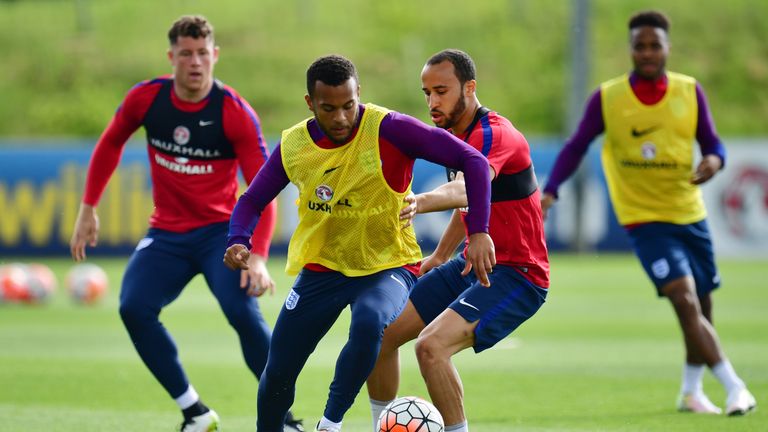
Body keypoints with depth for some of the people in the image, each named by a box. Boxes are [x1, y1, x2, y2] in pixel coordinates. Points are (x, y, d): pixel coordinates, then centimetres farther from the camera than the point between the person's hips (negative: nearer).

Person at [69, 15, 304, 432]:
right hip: (166, 234, 3)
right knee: (134, 308, -20)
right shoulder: (145, 98, -6)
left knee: (243, 312, -26)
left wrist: (257, 256, -29)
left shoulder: (236, 113, -15)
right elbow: (110, 143, 14)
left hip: (220, 231, -3)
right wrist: (88, 208, 11)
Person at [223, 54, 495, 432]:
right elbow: (252, 201, 7)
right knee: (278, 373, 4)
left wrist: (478, 232, -30)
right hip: (321, 268, 4)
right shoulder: (292, 145, -6)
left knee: (370, 322, -37)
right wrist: (238, 242, -14)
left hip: (387, 266, -4)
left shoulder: (389, 130, -20)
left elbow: (472, 161, -21)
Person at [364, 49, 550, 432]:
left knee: (431, 345, -28)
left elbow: (467, 189, -43)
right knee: (381, 331, 5)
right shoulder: (454, 134, 9)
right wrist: (440, 256, 27)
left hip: (516, 275, -10)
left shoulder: (493, 134, -21)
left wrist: (420, 202, -61)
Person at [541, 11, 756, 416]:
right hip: (645, 219, -4)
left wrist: (714, 160, -18)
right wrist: (549, 192, -10)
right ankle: (734, 388, -22)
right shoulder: (607, 98, -6)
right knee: (686, 301, -21)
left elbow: (711, 142, 6)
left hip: (691, 215, 4)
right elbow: (576, 147, 1)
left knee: (702, 307, 12)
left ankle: (691, 391, 33)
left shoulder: (690, 92, -1)